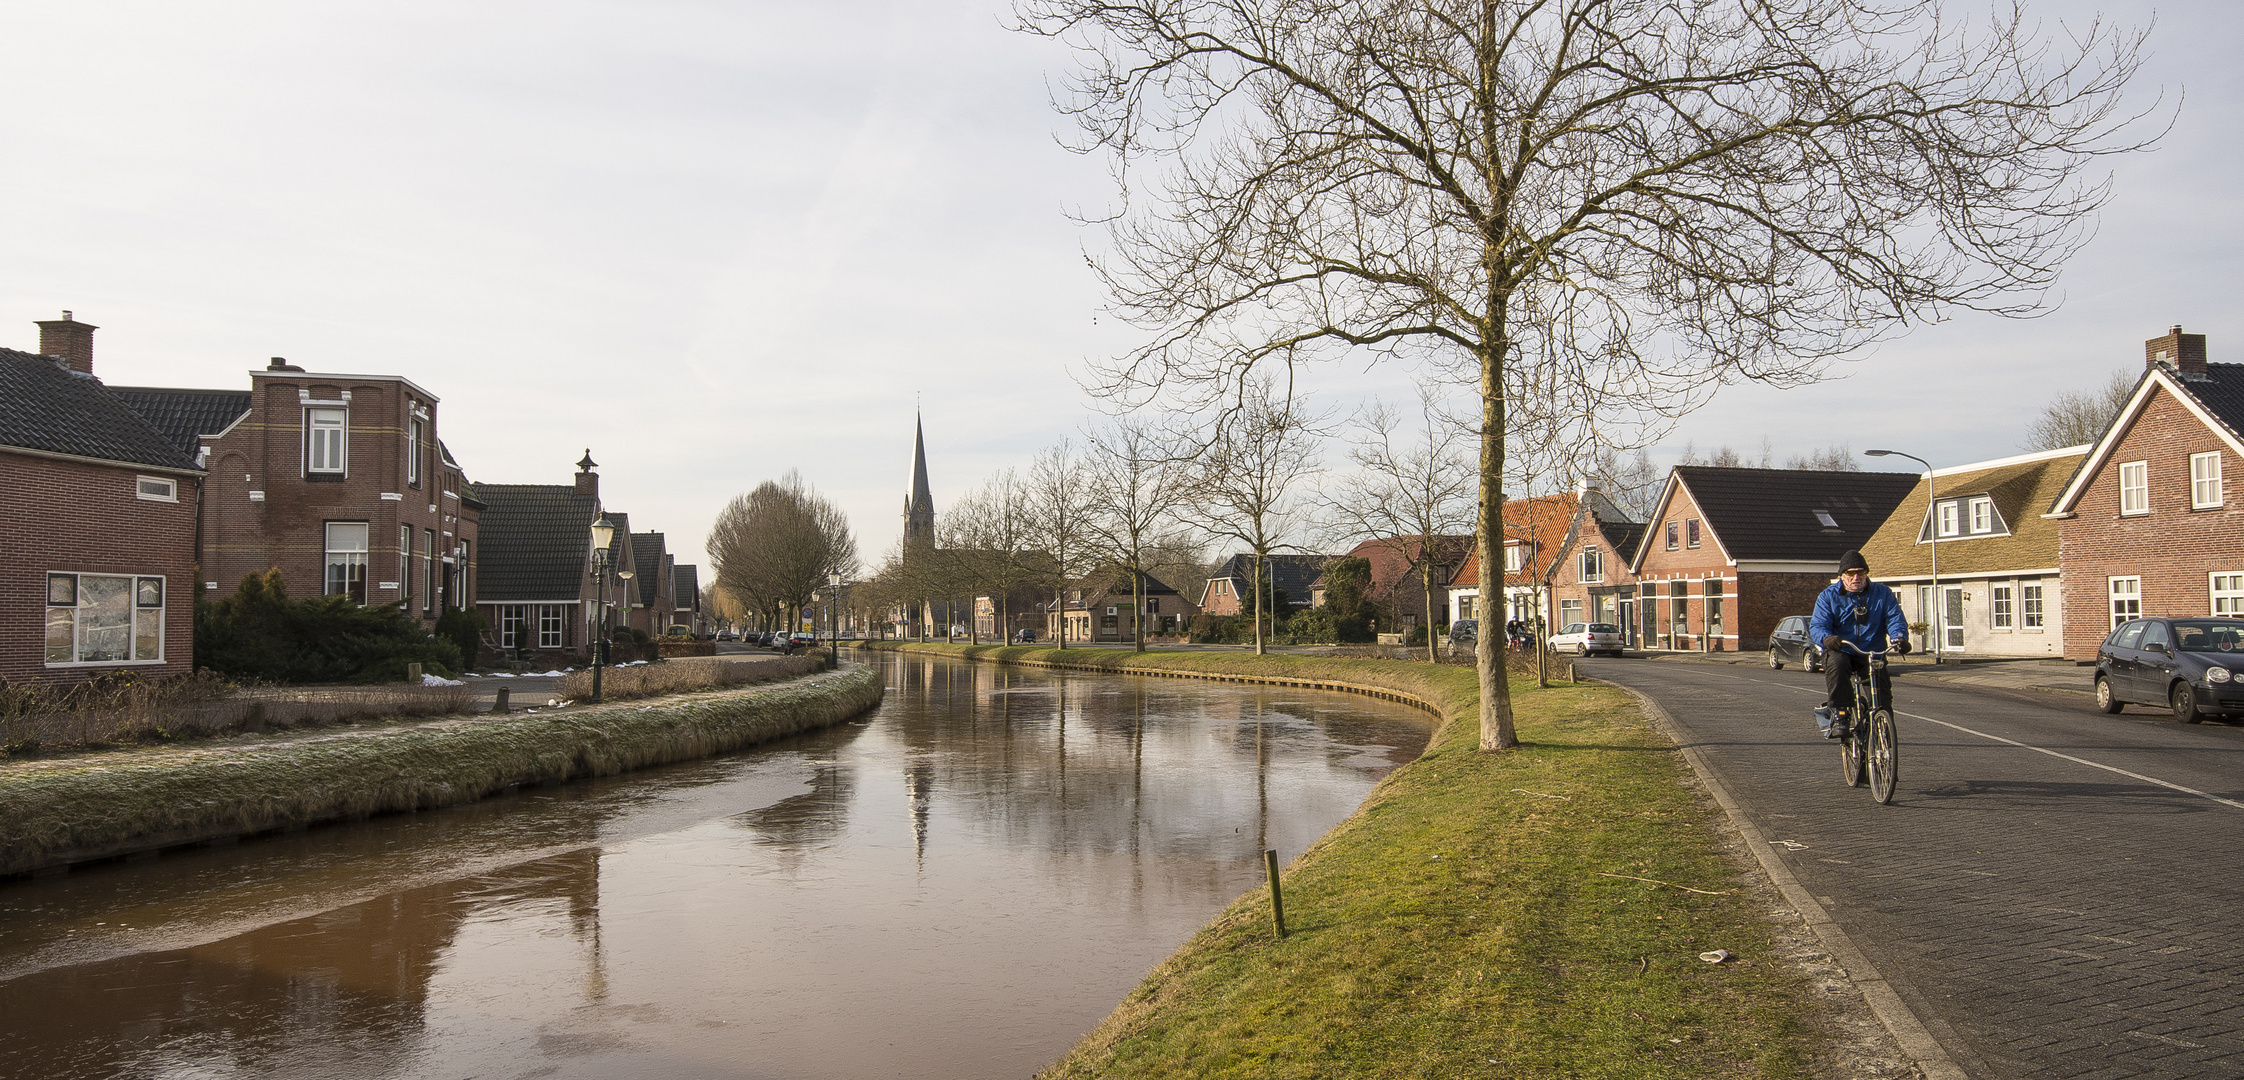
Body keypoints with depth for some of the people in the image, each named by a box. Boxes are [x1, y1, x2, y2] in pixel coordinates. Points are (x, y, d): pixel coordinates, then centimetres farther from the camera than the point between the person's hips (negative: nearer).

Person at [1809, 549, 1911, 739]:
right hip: (1840, 651, -1)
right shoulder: (1828, 596, 4)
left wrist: (1899, 637, -26)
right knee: (1836, 663, -34)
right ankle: (1839, 716, -29)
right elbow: (1817, 625, -7)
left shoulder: (1882, 593, 9)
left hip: (1872, 652, 1)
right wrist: (1827, 638, -32)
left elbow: (1894, 618, -2)